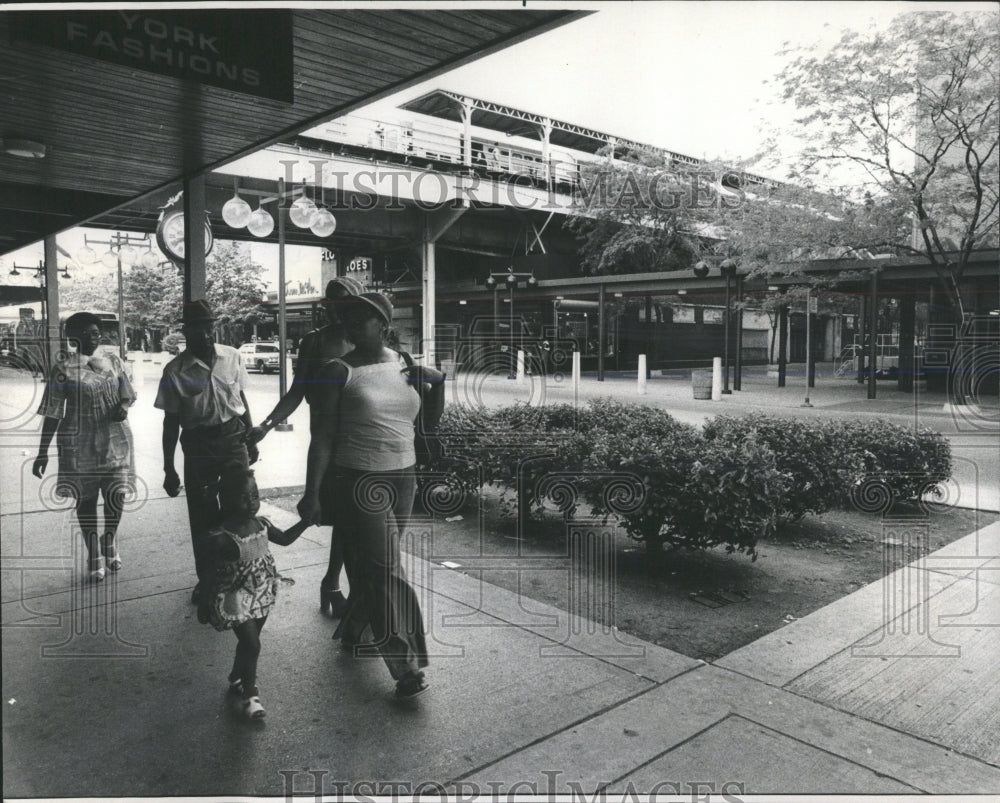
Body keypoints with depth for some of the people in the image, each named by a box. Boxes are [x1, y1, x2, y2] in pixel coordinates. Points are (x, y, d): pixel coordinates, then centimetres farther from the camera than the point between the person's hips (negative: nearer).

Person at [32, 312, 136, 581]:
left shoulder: (113, 361, 5)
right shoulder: (63, 369, -5)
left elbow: (128, 395, 13)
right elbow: (52, 413, -2)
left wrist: (124, 406, -11)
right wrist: (43, 452, -3)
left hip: (115, 440, 2)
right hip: (80, 444, -2)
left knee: (116, 495, -2)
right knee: (86, 498, 7)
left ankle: (110, 541, 28)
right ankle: (94, 555, 25)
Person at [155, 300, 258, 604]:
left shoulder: (232, 357, -1)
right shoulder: (175, 370, -7)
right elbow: (171, 421, -2)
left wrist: (251, 439, 12)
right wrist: (169, 469, -1)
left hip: (233, 438, 1)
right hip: (197, 444, -1)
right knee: (202, 515, 7)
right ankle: (206, 577, 26)